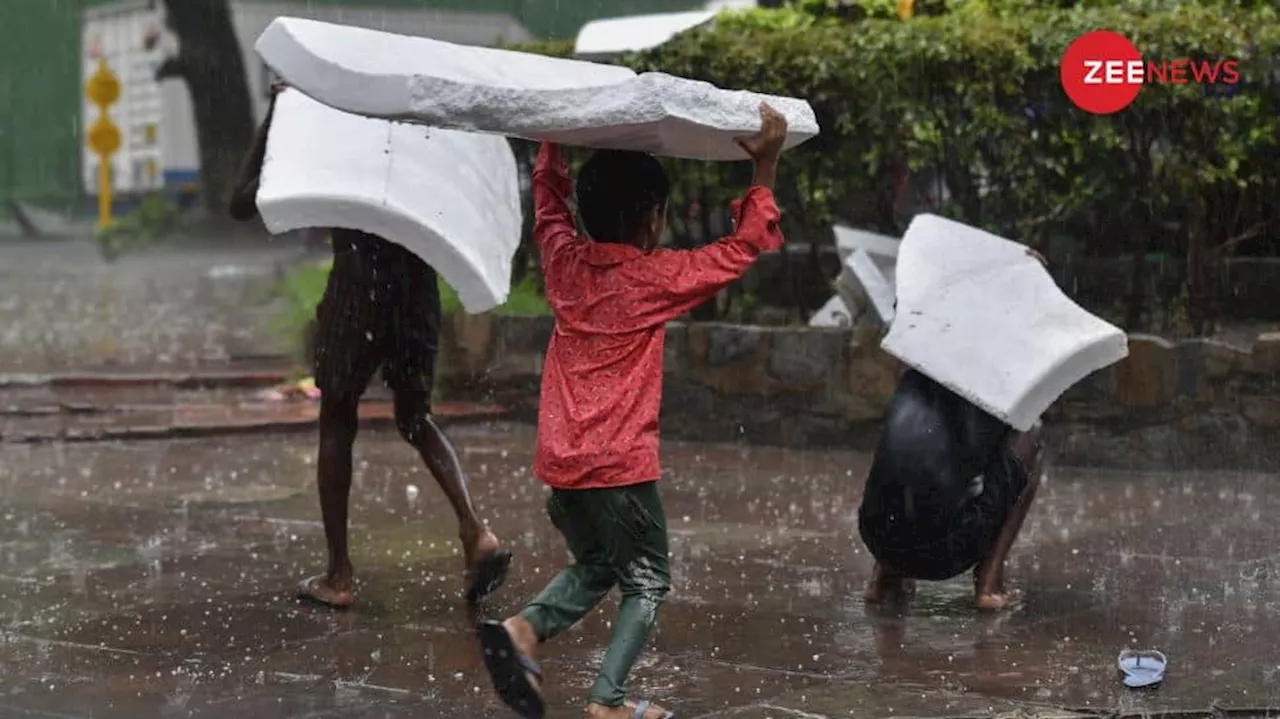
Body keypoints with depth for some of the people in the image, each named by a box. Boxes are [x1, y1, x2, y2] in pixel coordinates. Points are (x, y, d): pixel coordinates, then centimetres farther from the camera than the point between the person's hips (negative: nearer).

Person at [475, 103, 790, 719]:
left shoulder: (563, 260, 4)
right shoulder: (656, 277, -10)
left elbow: (548, 200, 24)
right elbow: (746, 245, -4)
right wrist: (766, 167, 0)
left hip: (558, 462, 6)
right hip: (619, 465, -6)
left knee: (594, 567, 23)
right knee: (647, 582, 10)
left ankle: (523, 629, -3)